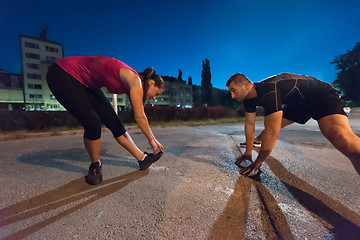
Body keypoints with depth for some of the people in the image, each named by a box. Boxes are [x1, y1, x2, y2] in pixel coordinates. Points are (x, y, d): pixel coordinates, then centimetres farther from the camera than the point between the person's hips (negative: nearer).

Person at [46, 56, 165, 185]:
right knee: (93, 124, -18)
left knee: (114, 123, -1)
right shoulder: (134, 80, -26)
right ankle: (95, 165, 9)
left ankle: (142, 159, 4)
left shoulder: (133, 85, 1)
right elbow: (140, 118, -24)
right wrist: (151, 140, -10)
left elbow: (141, 117, 6)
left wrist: (153, 138, 10)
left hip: (87, 84, 8)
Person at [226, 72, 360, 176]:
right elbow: (249, 124, -3)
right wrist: (248, 152, -2)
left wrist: (257, 164, -29)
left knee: (341, 137, -33)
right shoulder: (249, 97, -9)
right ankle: (257, 141, 44)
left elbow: (273, 133, -38)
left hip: (321, 96, -8)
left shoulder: (268, 91, -36)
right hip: (298, 103, 8)